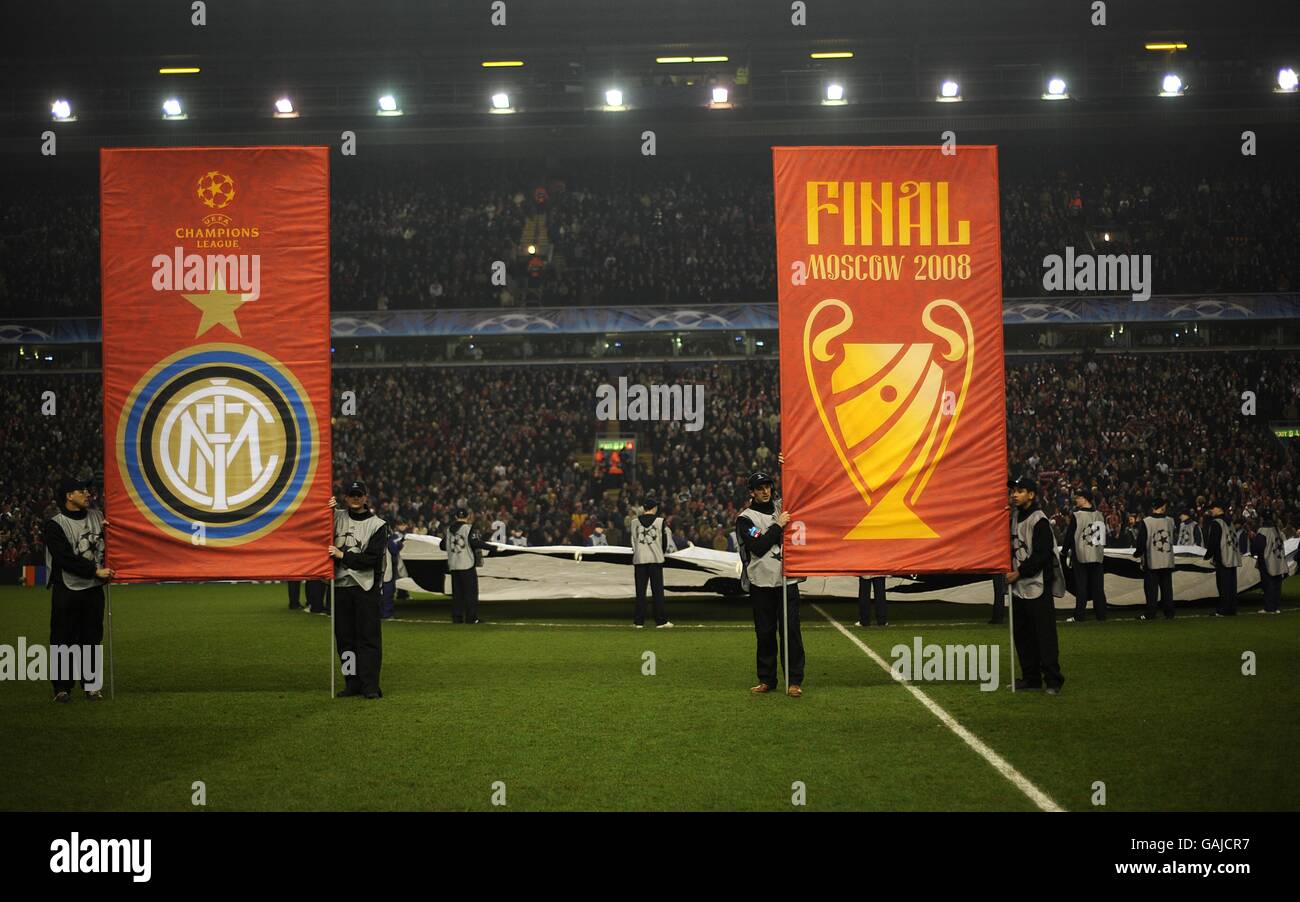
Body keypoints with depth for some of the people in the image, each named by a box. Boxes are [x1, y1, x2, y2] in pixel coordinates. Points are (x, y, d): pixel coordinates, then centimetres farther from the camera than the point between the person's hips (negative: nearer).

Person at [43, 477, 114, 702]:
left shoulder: (96, 517, 10)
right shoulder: (54, 525, -10)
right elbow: (66, 559, -17)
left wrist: (108, 530, -1)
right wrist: (96, 571, -17)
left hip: (94, 590, 5)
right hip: (67, 590, -5)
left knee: (92, 637, 8)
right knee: (63, 639, -2)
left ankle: (91, 685, 15)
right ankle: (62, 687, 5)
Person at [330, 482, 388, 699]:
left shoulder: (377, 525, 0)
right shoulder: (336, 517, 11)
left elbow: (373, 559, -7)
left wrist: (343, 555, -11)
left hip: (365, 587, -4)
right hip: (340, 585, 4)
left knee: (368, 636, -6)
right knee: (344, 637, 6)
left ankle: (370, 686, -6)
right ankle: (352, 683, 13)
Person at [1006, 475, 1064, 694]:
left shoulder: (1039, 520, -12)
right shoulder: (1015, 518, 14)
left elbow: (1042, 554, -17)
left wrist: (1019, 573, -15)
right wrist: (1010, 572, 7)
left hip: (1037, 585, -9)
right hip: (1019, 586, 9)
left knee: (1044, 633, -9)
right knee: (1022, 635, 11)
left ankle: (1053, 680, -8)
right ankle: (1031, 677, 19)